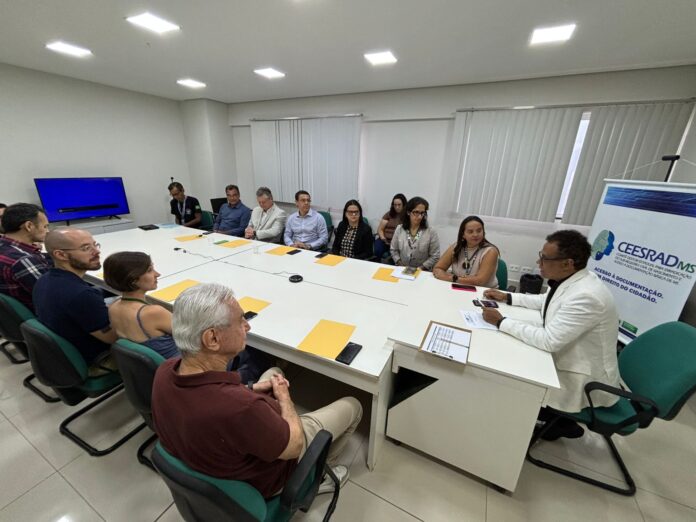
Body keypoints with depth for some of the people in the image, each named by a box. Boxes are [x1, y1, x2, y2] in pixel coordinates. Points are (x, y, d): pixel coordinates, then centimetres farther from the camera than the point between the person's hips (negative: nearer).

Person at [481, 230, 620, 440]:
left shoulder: (586, 296, -33)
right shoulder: (570, 280, -5)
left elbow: (548, 340, -33)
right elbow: (546, 302, 15)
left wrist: (501, 322, -27)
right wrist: (507, 297, 7)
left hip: (584, 380, -8)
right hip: (567, 362, 8)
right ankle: (555, 419, 25)